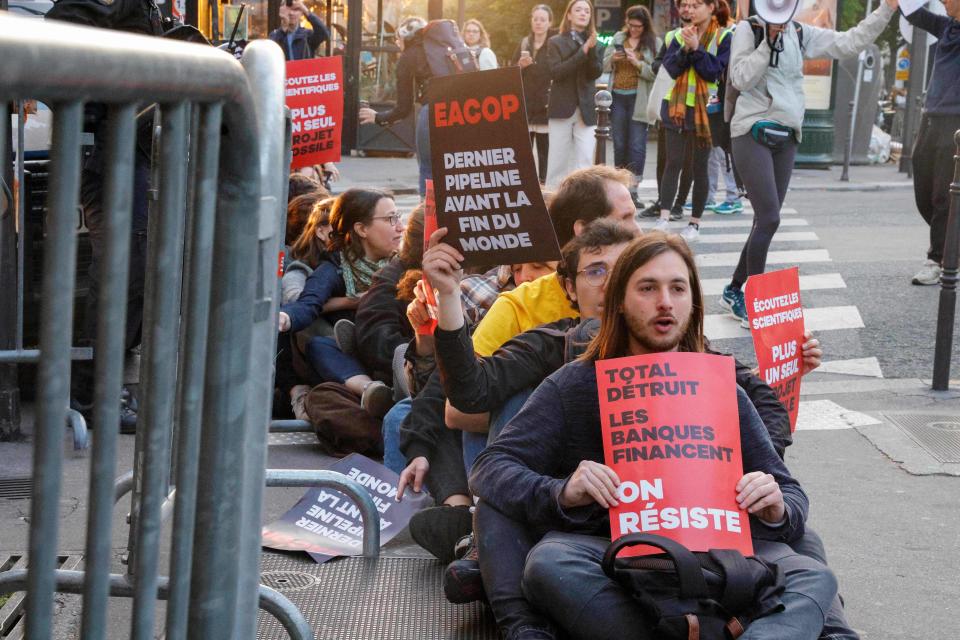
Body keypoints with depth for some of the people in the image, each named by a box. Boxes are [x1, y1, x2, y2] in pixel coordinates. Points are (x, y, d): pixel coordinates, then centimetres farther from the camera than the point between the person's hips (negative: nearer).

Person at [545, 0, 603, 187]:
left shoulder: (593, 42, 9)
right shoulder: (555, 42, 3)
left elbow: (596, 73, -1)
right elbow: (556, 72, -11)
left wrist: (592, 49, -17)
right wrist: (583, 51, -15)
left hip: (587, 109, 2)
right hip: (562, 108, -2)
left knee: (585, 161, -4)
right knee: (557, 160, 2)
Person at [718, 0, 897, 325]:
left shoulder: (800, 34, 10)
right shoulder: (747, 29, -3)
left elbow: (849, 42, 7)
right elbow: (741, 79, -12)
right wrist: (769, 40, -13)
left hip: (785, 139, 6)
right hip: (752, 134, -6)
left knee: (765, 221, 7)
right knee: (769, 219, -14)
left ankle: (734, 291, 19)